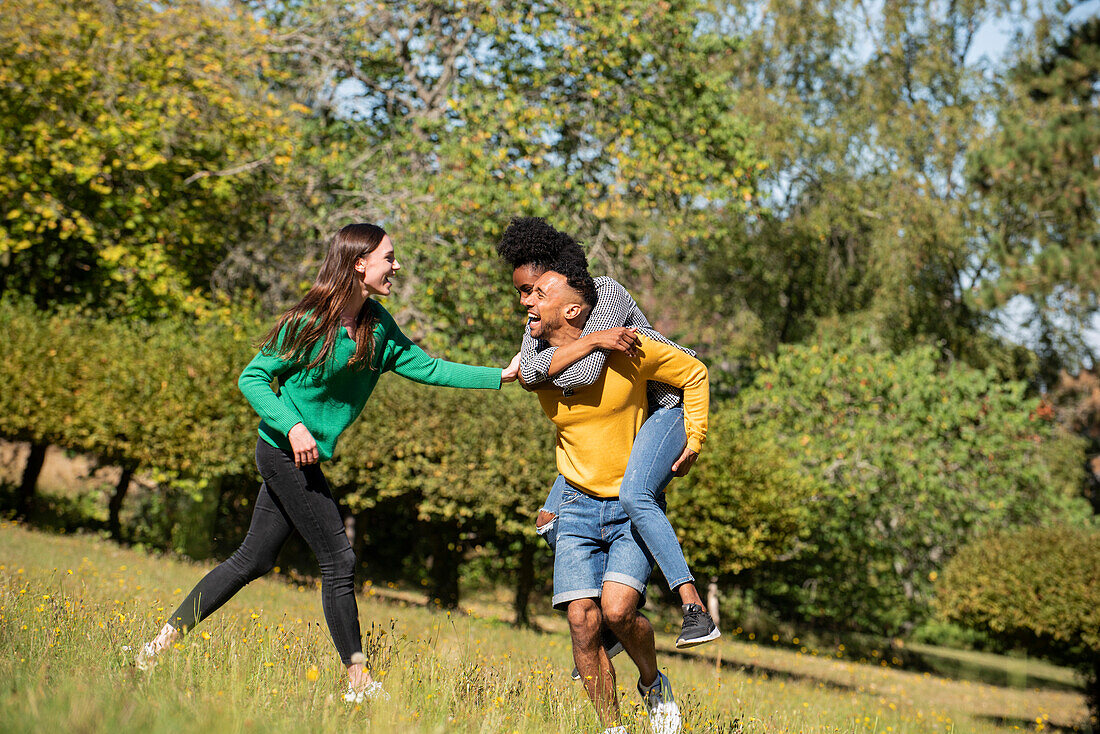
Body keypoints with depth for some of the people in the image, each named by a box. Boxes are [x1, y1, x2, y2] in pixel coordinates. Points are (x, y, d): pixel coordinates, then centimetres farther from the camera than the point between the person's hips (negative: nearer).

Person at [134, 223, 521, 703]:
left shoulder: (378, 327, 5)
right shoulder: (309, 322, -16)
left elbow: (424, 366, 3)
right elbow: (252, 378, -11)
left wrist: (500, 376, -3)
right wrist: (293, 426, -24)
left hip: (297, 458, 8)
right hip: (286, 451, -8)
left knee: (253, 560, 11)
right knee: (338, 561, -5)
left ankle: (165, 640, 18)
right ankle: (359, 683, 3)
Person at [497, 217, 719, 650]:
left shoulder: (607, 296, -25)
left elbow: (586, 375, -37)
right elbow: (528, 372, -21)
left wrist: (546, 380, -20)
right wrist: (593, 341, -29)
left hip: (667, 405, -9)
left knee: (634, 496, -36)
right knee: (550, 522, 2)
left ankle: (695, 611, -37)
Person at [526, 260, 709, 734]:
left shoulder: (624, 349, -13)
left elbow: (694, 374, 0)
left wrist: (693, 441, -1)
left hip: (633, 505, -4)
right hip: (578, 506, 4)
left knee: (617, 609, -21)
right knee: (582, 620, -10)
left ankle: (653, 686, 10)